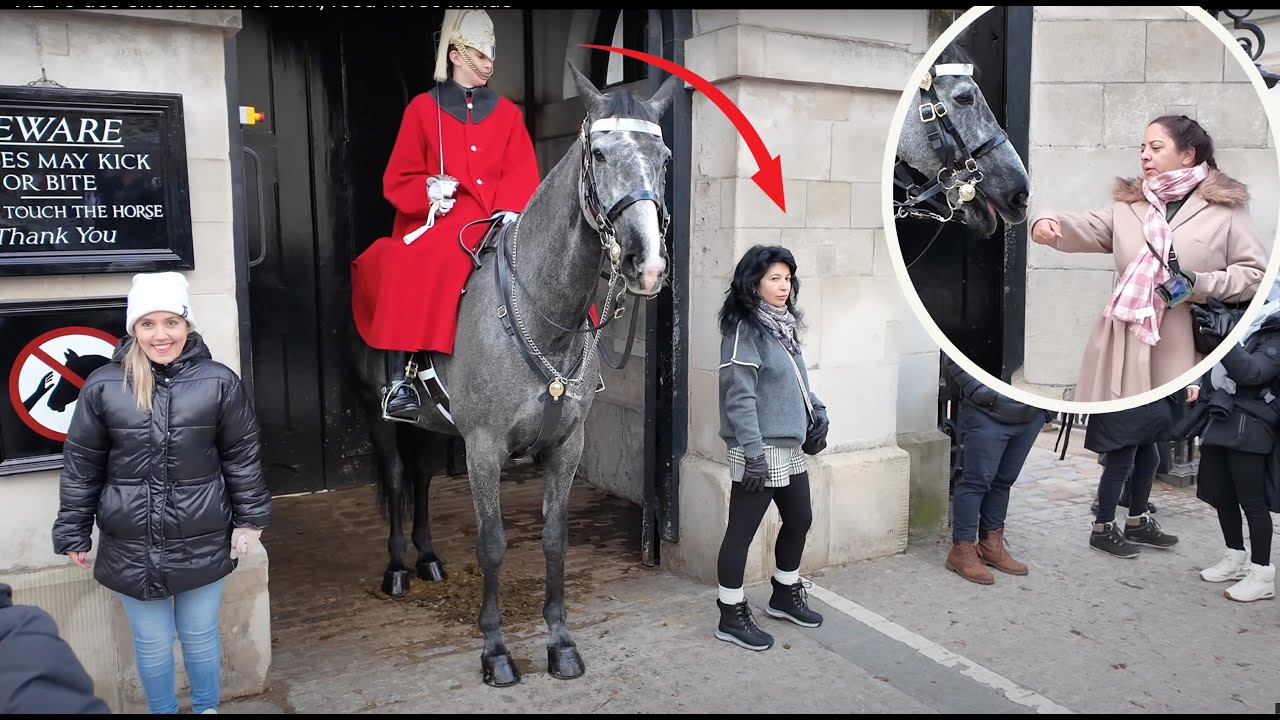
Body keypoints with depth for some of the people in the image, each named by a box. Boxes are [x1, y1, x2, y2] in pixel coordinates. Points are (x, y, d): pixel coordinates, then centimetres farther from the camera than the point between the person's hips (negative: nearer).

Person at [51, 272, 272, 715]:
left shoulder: (219, 382, -7)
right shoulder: (103, 386, -5)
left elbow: (243, 457, -1)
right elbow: (81, 466, 2)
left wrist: (250, 520, 0)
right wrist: (73, 535, 4)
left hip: (202, 542, 0)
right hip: (130, 546, 1)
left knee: (200, 635, 17)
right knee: (151, 642, 15)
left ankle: (208, 709, 40)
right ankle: (161, 711, 39)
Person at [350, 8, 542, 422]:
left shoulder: (506, 113, 16)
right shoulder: (424, 109, 9)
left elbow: (521, 174, 7)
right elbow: (398, 179, 6)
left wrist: (510, 210, -13)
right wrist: (428, 191, -15)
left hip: (494, 223, 3)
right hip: (437, 218, -3)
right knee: (406, 267, -31)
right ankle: (399, 378, -28)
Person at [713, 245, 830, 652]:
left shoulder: (782, 326, 12)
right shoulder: (744, 331, -15)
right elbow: (740, 398, -20)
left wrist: (818, 411, 6)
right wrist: (754, 453, -23)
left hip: (790, 447, 10)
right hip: (759, 451, -10)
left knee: (799, 520, 20)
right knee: (741, 531, 1)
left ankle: (785, 595, 39)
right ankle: (731, 617, 14)